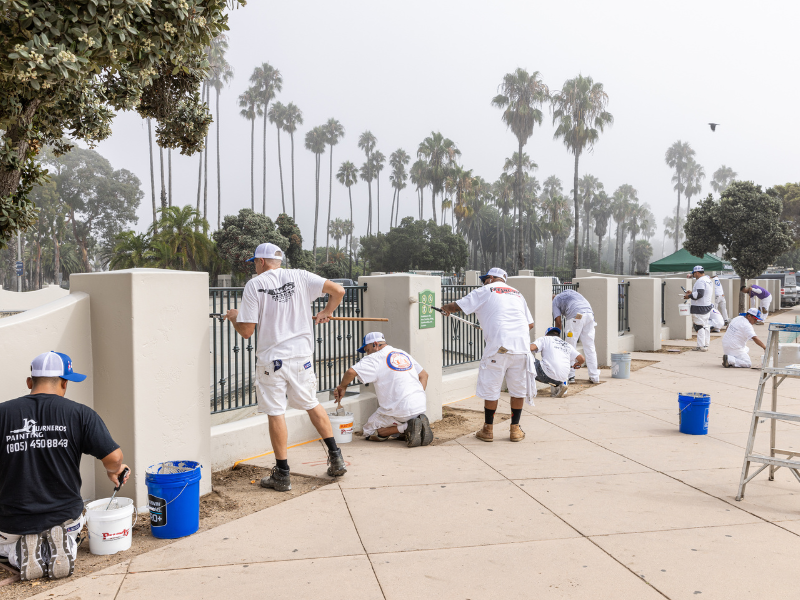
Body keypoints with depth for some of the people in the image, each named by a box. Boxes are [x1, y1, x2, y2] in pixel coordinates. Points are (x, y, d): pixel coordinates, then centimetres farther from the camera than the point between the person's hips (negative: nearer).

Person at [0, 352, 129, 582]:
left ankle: (21, 553, 0)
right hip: (65, 516, 0)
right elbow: (113, 459, -17)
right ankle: (63, 546, 0)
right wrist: (113, 471, 8)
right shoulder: (80, 414, -12)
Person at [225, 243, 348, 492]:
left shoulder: (254, 285, -5)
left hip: (271, 359, -3)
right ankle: (336, 457, 20)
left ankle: (282, 474, 11)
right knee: (312, 404, 18)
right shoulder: (300, 276, 3)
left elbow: (246, 331, -8)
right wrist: (326, 312, 17)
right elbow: (338, 290, -1)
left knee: (276, 413, 4)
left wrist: (234, 317, 14)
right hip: (302, 355, 3)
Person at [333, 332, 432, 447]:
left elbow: (351, 372, -16)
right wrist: (418, 397, 16)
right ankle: (419, 425, 3)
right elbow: (424, 375, 23)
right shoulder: (404, 354, 19)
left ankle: (407, 427, -9)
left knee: (369, 431, 12)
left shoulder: (375, 358, -3)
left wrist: (342, 387, 2)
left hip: (400, 409, -7)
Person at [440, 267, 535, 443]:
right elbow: (530, 324, 21)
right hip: (522, 346, 5)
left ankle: (488, 430, 16)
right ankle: (515, 429, 21)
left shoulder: (485, 291, 10)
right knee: (519, 389, 14)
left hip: (499, 346, -5)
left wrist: (446, 308, 31)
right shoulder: (517, 293, 24)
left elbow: (457, 306, 10)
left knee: (490, 389, 6)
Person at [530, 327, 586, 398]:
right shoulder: (568, 345, 25)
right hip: (563, 378, 5)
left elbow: (531, 348, -3)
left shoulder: (545, 338, 14)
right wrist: (576, 365, 39)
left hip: (547, 375, -5)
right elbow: (582, 359, 17)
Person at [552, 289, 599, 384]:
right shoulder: (571, 292, 34)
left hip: (576, 316, -5)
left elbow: (558, 322, 12)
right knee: (589, 346, 10)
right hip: (589, 313, 5)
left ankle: (570, 376, 5)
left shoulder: (555, 300, 19)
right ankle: (594, 377, 11)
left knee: (570, 346, 5)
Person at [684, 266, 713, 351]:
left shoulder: (700, 281, -17)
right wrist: (692, 293, 16)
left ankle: (701, 346, -6)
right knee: (705, 326, 13)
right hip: (708, 306, 10)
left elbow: (699, 294, -26)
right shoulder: (708, 280, 16)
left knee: (699, 326, -7)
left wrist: (689, 296, -14)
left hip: (700, 308, -10)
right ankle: (705, 345, 18)